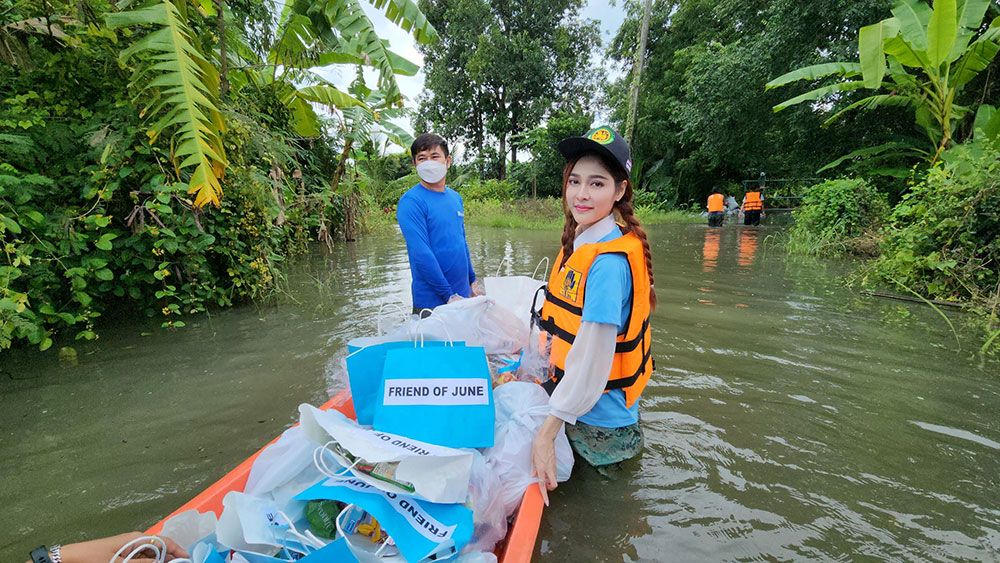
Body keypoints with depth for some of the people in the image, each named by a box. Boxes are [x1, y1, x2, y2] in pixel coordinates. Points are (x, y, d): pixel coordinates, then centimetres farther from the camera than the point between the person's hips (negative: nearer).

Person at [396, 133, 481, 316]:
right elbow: (421, 254, -20)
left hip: (463, 294, 7)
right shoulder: (411, 201, -14)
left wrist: (473, 280, 14)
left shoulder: (455, 197, 7)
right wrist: (449, 295, -19)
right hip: (432, 302, -6)